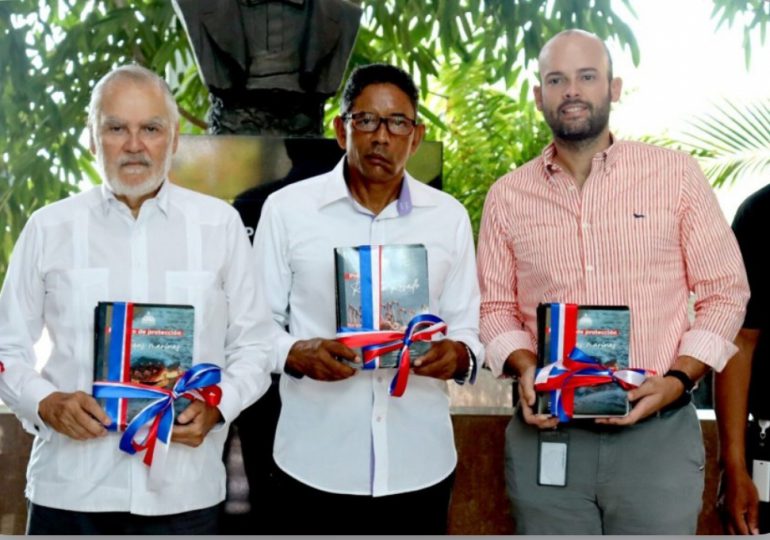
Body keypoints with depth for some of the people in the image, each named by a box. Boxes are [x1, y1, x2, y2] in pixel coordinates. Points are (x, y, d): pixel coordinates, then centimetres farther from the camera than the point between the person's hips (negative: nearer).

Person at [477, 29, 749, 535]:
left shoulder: (677, 174, 1)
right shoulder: (507, 196, 7)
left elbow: (725, 291, 2)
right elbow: (496, 307, 11)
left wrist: (679, 378, -10)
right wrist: (524, 367, -8)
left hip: (658, 432, -1)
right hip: (545, 436, 2)